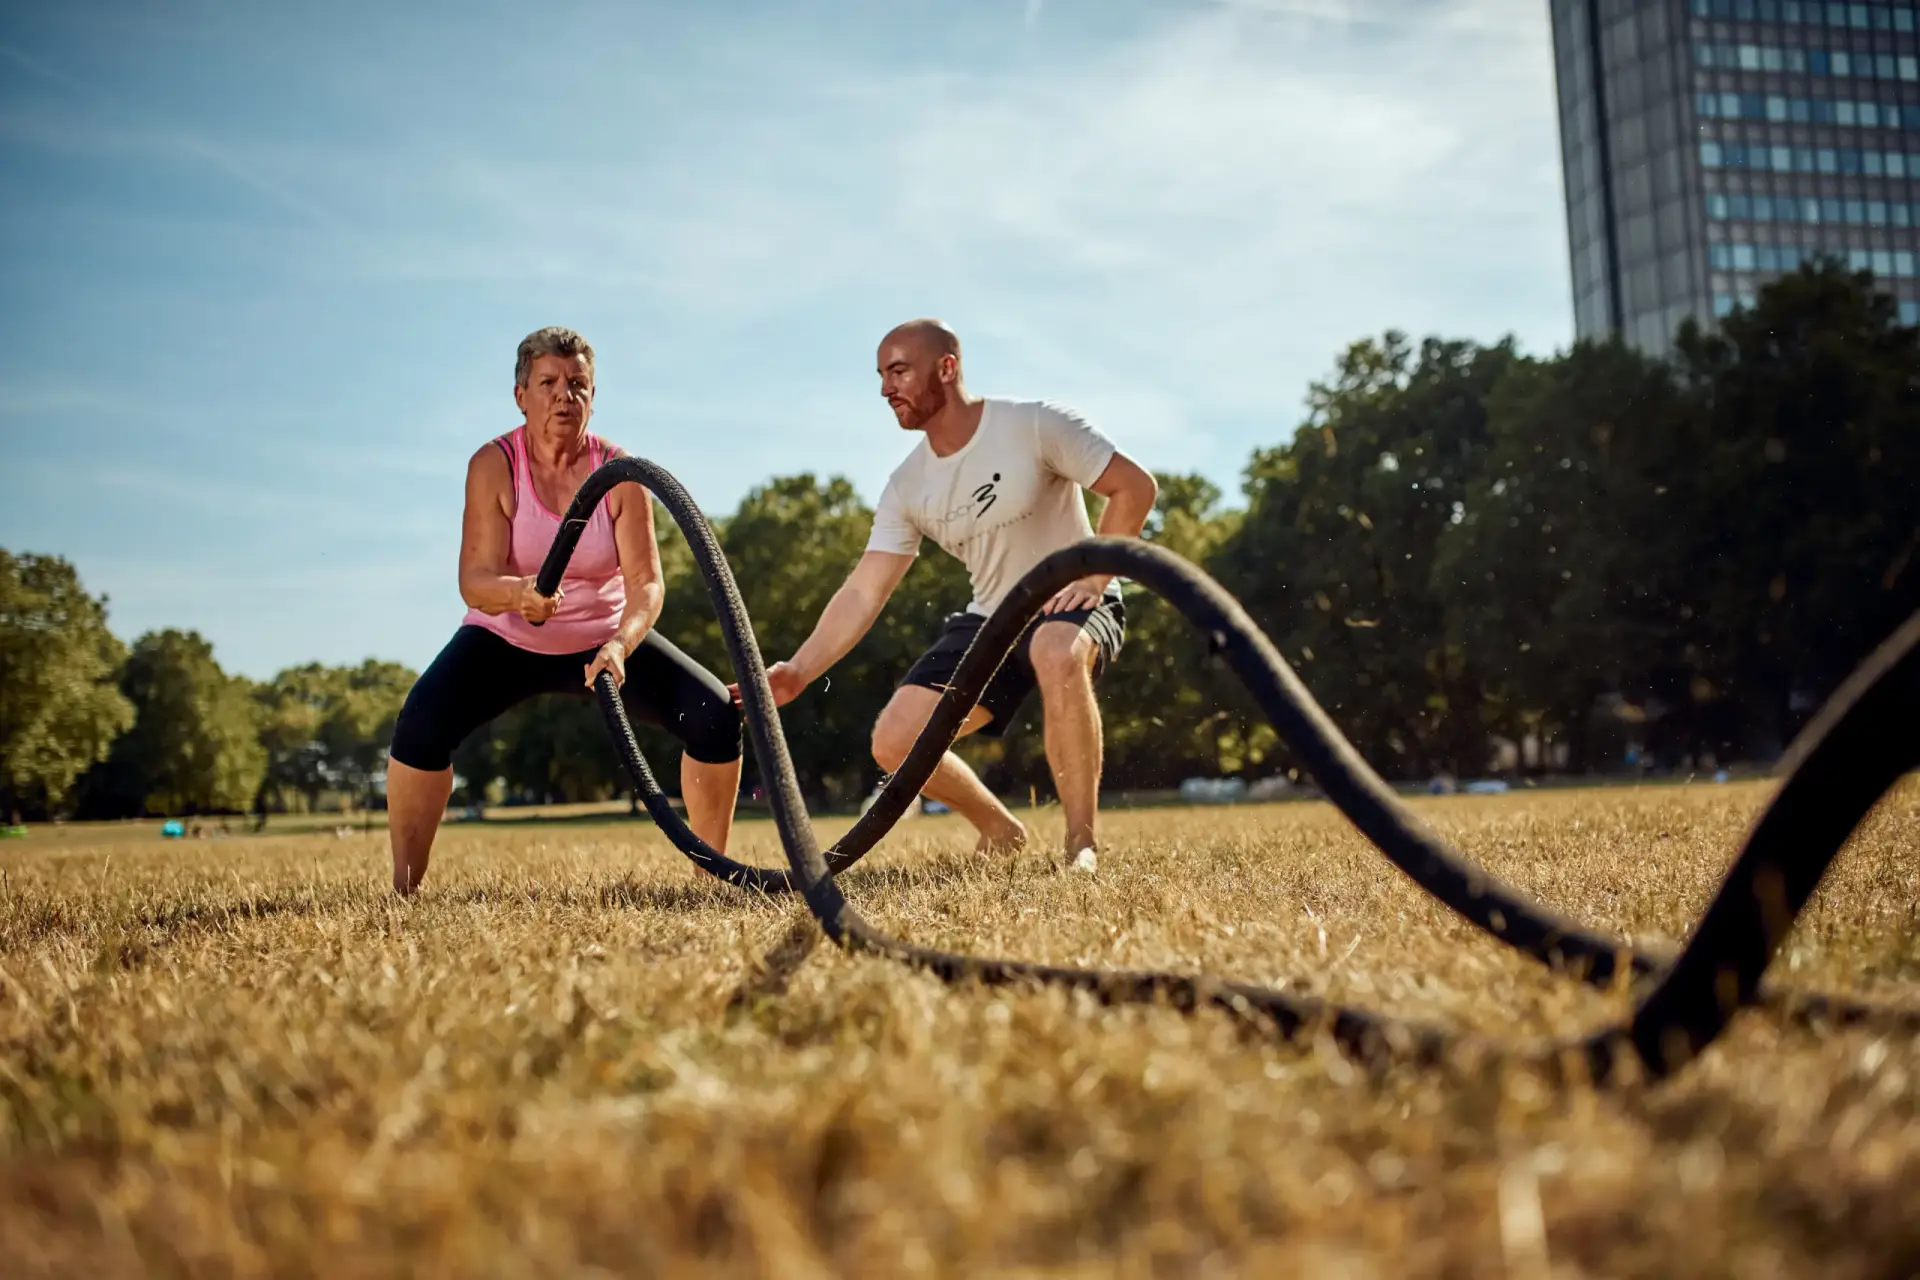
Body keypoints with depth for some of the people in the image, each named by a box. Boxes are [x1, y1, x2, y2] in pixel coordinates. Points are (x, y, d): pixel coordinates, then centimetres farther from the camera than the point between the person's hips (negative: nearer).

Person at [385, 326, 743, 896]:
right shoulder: (494, 464, -17)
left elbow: (646, 581, -20)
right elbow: (474, 580, -24)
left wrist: (620, 645, -40)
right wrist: (518, 593, -47)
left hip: (605, 639, 1)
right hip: (506, 639, -1)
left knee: (715, 714, -16)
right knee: (422, 722, -28)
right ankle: (403, 890, -14)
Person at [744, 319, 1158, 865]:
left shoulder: (1033, 425, -15)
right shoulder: (907, 487, -2)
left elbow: (1135, 485, -13)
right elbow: (863, 592, -4)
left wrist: (1094, 579, -22)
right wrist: (798, 672, -15)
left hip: (1072, 604, -5)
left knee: (1058, 653, -43)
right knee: (894, 741, -10)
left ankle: (1082, 845, -29)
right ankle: (1000, 833, 16)